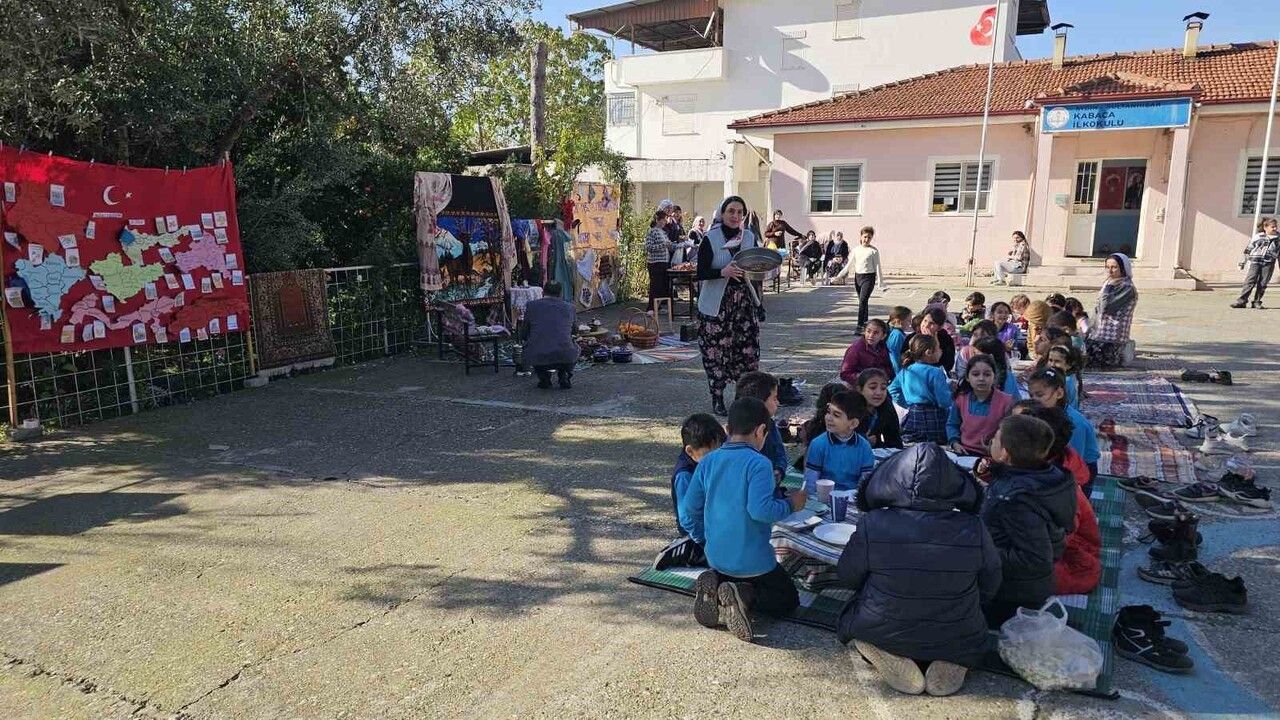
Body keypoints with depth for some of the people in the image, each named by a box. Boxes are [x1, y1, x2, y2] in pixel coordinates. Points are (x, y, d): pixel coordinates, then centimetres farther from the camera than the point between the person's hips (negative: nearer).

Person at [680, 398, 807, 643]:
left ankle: (714, 588, -1)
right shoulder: (758, 464, -18)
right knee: (788, 600, 16)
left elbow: (688, 513, 3)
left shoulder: (707, 462, 0)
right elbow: (760, 510, -29)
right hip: (753, 562, -5)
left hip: (716, 558, 6)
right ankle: (746, 596, -13)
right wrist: (790, 504, -11)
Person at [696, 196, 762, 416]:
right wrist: (723, 272, -24)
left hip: (744, 301, 4)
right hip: (717, 304, -4)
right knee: (716, 350, -1)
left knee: (748, 348, 1)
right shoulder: (710, 239, -5)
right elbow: (701, 273, -8)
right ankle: (717, 398, 10)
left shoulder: (750, 237, 8)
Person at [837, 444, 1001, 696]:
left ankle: (894, 662, 0)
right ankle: (951, 662, 2)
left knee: (852, 617, 31)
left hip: (883, 634, -1)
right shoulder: (974, 530, -18)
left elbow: (847, 578, -5)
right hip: (956, 639, 2)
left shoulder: (871, 525, -22)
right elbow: (989, 587, 0)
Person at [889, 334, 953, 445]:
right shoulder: (935, 372, -14)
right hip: (932, 419, -6)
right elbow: (945, 402, -17)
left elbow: (892, 389, 15)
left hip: (911, 418, 6)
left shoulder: (905, 371, 5)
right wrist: (949, 387, 1)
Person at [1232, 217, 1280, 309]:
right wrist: (1244, 261, 8)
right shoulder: (1258, 237, 2)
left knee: (1263, 284, 1)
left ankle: (1257, 302, 8)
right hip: (1255, 262, -2)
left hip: (1268, 264, 2)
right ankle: (1241, 301, -10)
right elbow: (1248, 250, 8)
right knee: (1250, 282, -8)